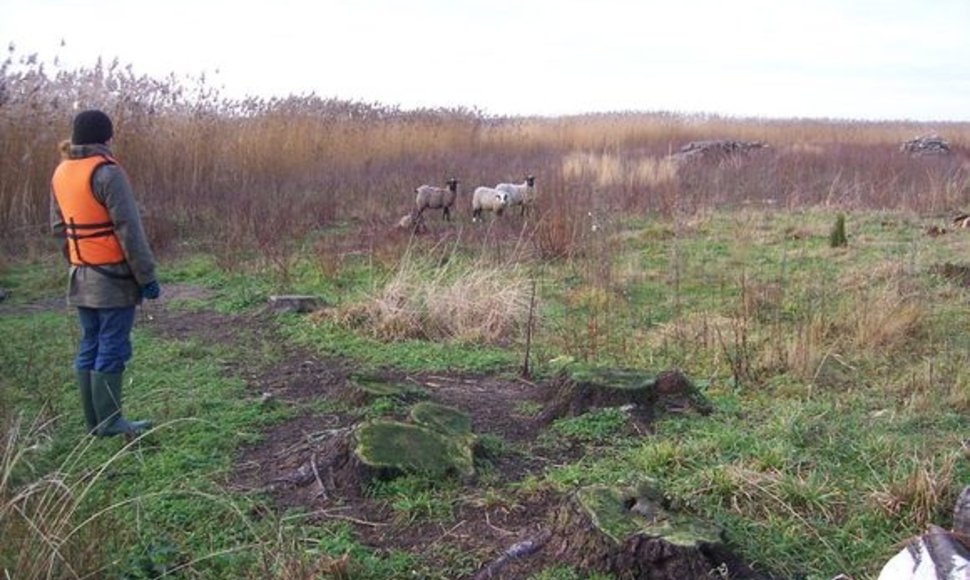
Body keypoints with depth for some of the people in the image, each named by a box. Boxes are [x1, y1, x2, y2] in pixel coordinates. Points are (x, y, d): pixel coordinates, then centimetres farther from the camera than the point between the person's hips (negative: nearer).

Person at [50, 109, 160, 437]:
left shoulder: (61, 173, 10)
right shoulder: (107, 172, -15)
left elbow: (58, 227, 15)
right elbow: (128, 229, -16)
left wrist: (75, 263, 21)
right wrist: (146, 275, -12)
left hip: (81, 277, 8)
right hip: (114, 277, -8)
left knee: (89, 347, 12)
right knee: (112, 348, -2)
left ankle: (94, 421, 18)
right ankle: (110, 422, 2)